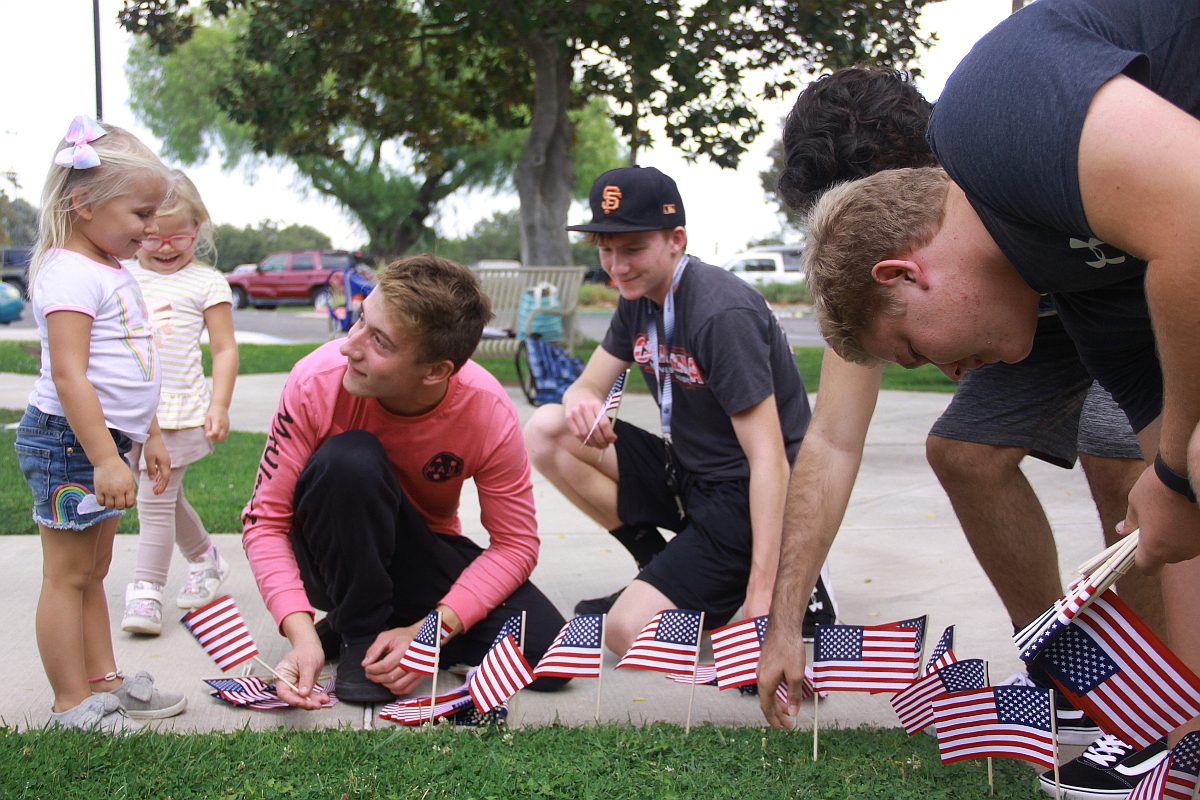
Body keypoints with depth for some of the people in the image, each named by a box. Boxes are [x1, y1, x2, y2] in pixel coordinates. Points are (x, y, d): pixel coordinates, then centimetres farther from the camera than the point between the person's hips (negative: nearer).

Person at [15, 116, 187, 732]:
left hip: (102, 439, 10)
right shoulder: (70, 273, -18)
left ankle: (104, 682, 27)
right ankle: (72, 706, 6)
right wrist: (105, 459, -27)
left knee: (93, 571, 17)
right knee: (68, 575, -1)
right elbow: (69, 374, -24)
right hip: (68, 441, -10)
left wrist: (149, 436, 23)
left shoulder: (114, 271, 13)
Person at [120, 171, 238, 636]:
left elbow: (224, 350, -2)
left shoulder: (206, 283, -2)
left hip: (178, 412, -5)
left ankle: (146, 591, 0)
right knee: (165, 498, 15)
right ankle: (205, 557, 36)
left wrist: (219, 407, -10)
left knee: (156, 499, -7)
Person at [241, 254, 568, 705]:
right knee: (350, 459, -34)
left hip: (424, 558, 2)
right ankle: (359, 633, -14)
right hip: (336, 557, -2)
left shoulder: (488, 412, -23)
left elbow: (515, 544, -15)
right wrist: (301, 633, -35)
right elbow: (265, 520, -20)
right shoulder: (318, 381, -26)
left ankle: (394, 626, 4)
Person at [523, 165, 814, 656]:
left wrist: (763, 593, -31)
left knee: (627, 633, -21)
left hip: (748, 500, -8)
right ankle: (660, 566, 4)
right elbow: (588, 386, 7)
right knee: (546, 431, -6)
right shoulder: (638, 300, 3)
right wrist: (580, 403, -22)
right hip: (686, 476, 8)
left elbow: (768, 458, -26)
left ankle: (784, 586, -1)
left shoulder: (723, 313, -23)